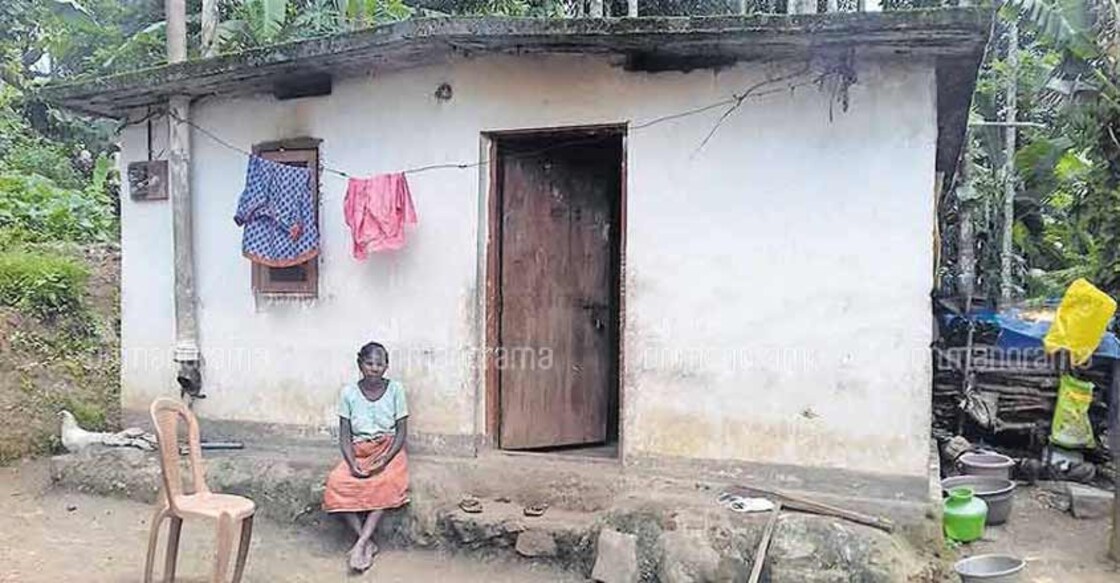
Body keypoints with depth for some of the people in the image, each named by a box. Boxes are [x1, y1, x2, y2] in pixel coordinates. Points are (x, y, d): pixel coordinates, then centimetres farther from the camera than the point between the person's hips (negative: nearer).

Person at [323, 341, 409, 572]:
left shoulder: (395, 389, -2)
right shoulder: (349, 392, 2)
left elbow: (402, 431, -2)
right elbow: (344, 435, 1)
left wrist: (384, 460, -18)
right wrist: (352, 463, -17)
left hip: (388, 450, -2)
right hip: (358, 451, 2)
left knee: (385, 482, -34)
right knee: (337, 482, -28)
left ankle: (361, 543, -30)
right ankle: (368, 542, -24)